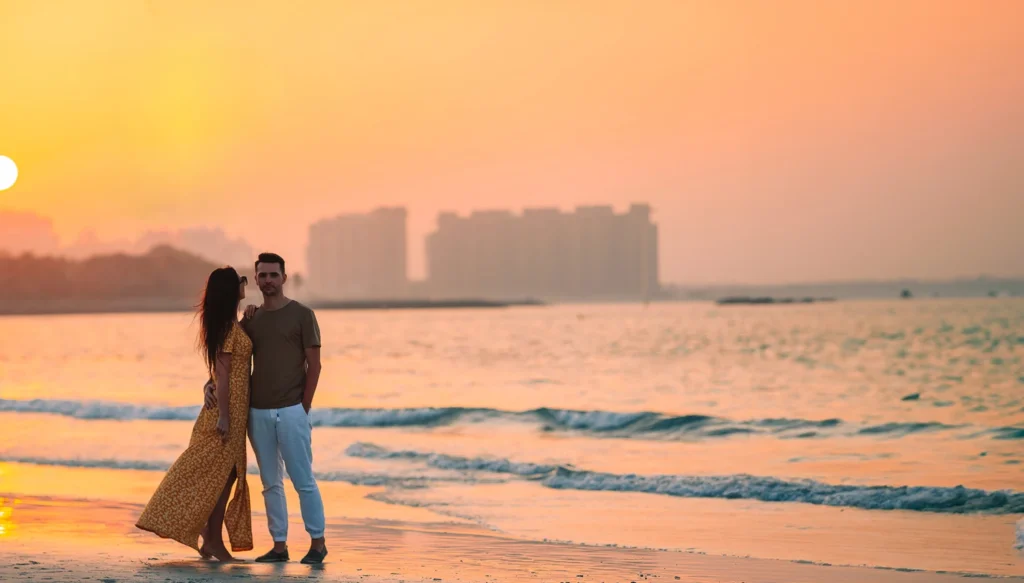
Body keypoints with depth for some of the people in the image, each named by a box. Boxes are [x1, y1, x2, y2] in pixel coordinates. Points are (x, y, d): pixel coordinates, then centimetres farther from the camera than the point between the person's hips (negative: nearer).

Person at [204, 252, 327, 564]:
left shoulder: (302, 315, -1)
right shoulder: (250, 319, 12)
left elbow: (314, 364, -3)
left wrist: (304, 408, -8)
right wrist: (210, 385, -3)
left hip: (291, 411, -5)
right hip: (258, 412, 5)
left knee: (303, 480, -4)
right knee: (271, 483, 8)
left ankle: (317, 542, 5)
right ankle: (279, 545, 13)